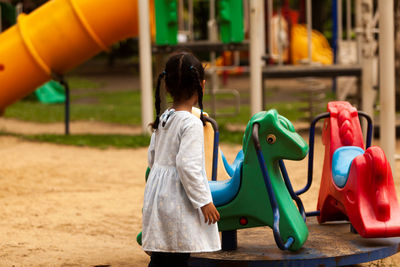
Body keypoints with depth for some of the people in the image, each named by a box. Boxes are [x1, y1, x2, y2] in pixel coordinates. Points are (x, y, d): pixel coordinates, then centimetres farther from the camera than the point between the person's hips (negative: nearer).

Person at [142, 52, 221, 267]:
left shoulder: (162, 119, 8)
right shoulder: (192, 123, -16)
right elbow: (188, 166, -21)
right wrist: (204, 201, -15)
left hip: (157, 197, 8)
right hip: (179, 202, -8)